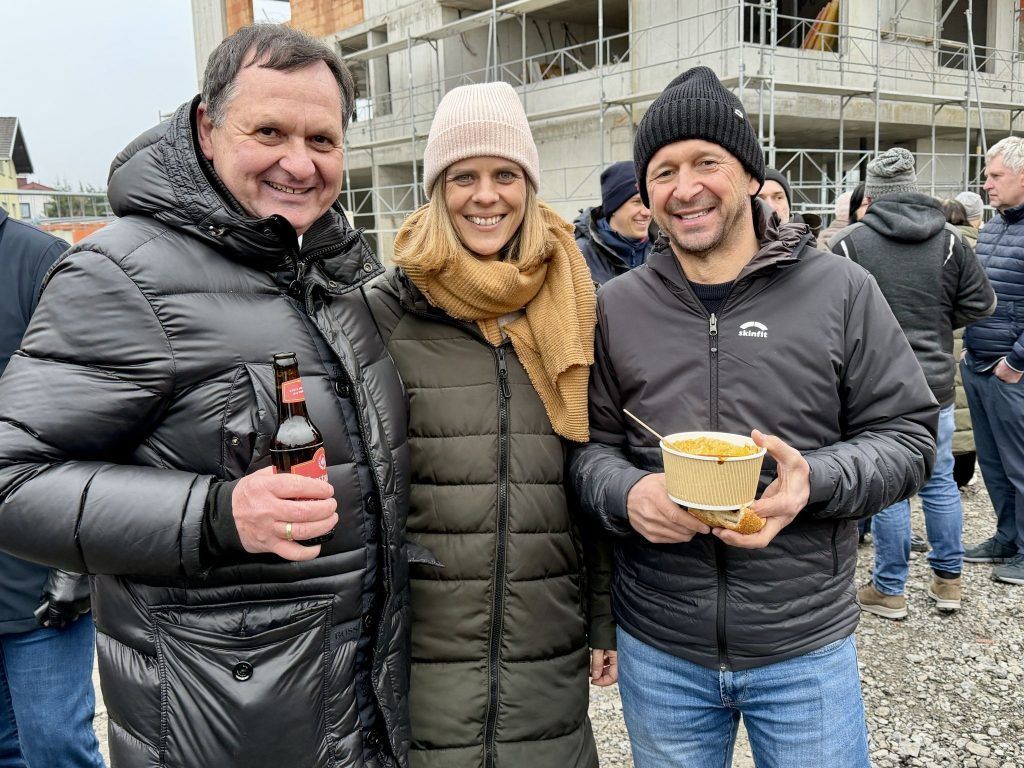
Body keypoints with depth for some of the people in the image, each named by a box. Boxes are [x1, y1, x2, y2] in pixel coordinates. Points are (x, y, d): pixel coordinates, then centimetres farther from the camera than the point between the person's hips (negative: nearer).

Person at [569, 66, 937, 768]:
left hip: (806, 649, -1)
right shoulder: (616, 307, 1)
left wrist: (815, 480, -20)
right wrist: (626, 493, -18)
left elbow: (908, 433, -2)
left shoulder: (842, 291, -4)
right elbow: (590, 444, 4)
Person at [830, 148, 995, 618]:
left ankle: (889, 590, 15)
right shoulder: (949, 240, 2)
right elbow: (981, 303, 5)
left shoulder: (849, 243, -9)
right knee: (939, 481, 17)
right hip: (936, 385, 4)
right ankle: (949, 579, 29)